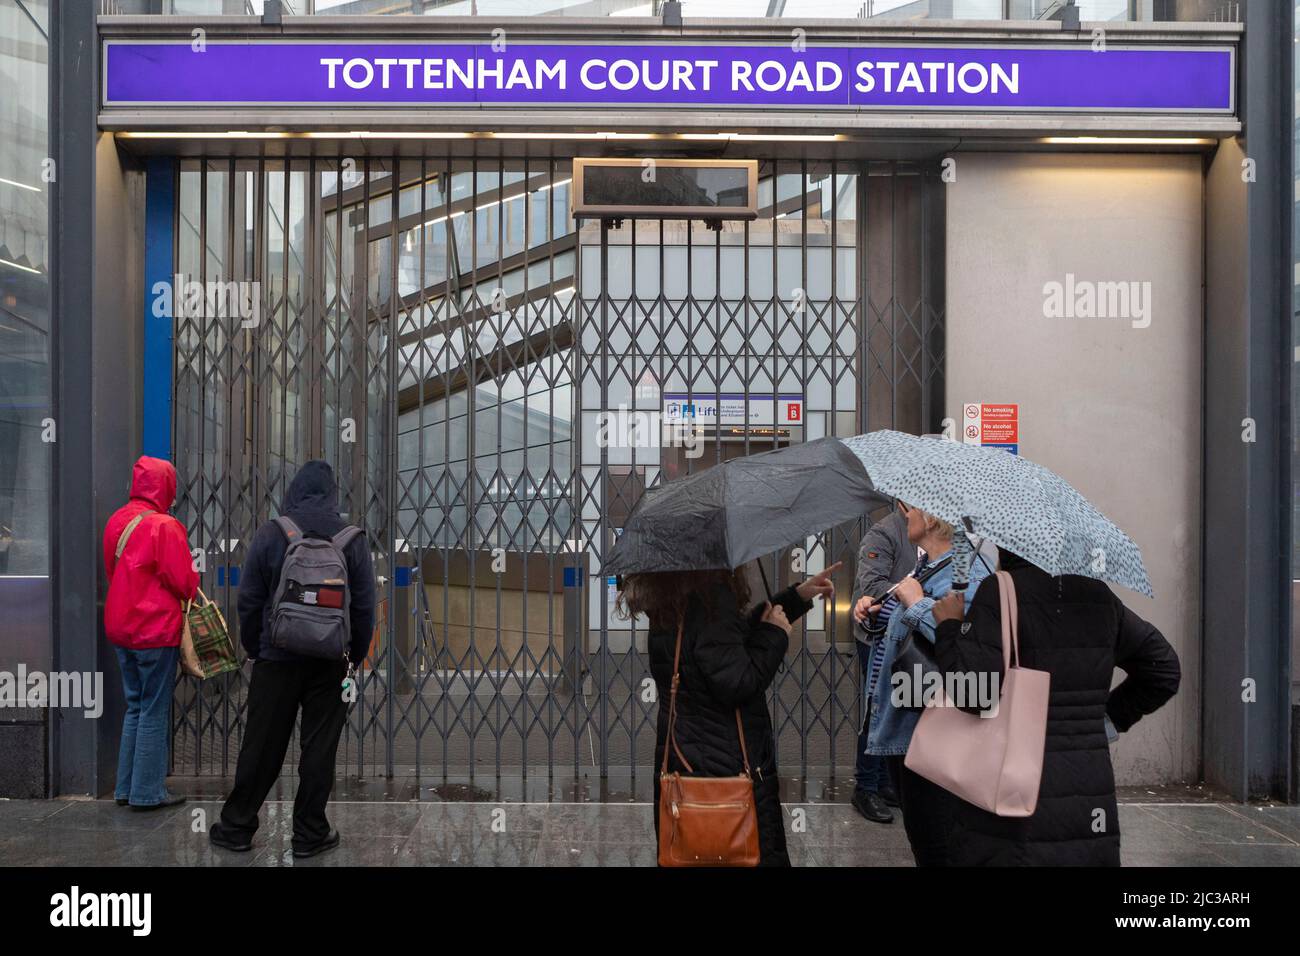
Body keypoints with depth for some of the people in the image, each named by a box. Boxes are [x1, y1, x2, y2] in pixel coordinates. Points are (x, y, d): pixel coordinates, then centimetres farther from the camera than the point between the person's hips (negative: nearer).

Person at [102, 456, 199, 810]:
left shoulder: (117, 521, 7)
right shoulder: (165, 526, -17)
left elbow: (111, 571, 16)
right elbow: (184, 581, -16)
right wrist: (192, 588, 4)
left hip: (120, 629, 8)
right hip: (156, 629, -8)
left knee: (135, 706, 17)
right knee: (155, 711, 1)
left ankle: (126, 787, 22)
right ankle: (148, 792, 7)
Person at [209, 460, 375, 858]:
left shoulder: (270, 534, -4)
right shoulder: (352, 539, -2)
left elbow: (248, 600, -1)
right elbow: (364, 606, 0)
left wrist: (253, 648, 11)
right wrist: (356, 656, 11)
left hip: (277, 658, 0)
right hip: (329, 662, 0)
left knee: (261, 745, 9)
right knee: (319, 747, 6)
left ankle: (236, 826, 21)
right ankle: (310, 833, 12)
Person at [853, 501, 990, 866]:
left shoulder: (967, 575, -21)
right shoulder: (923, 565, 10)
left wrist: (917, 603, -28)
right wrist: (876, 611, 6)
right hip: (899, 724, 10)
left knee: (933, 847, 4)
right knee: (917, 834, 23)